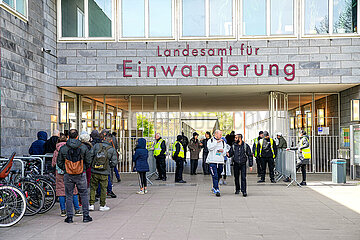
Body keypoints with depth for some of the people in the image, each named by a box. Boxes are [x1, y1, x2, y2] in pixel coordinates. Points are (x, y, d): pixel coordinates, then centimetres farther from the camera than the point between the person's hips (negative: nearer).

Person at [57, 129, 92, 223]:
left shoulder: (63, 148, -6)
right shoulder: (83, 147, -6)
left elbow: (59, 162, 1)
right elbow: (88, 161, 2)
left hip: (68, 176, 0)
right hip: (81, 175, 0)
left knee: (69, 196, 10)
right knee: (84, 195, 10)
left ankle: (69, 217, 12)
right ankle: (86, 216, 12)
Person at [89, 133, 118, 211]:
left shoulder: (97, 145, -2)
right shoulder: (112, 149, -4)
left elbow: (90, 156, -2)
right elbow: (114, 162, -4)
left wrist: (92, 164, 12)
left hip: (94, 171, 1)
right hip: (104, 173, -1)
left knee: (93, 187, 11)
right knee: (103, 188, 9)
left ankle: (91, 205, 12)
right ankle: (102, 206, 15)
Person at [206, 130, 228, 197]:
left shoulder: (223, 142, 14)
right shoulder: (210, 141, 5)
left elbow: (225, 152, 12)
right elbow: (210, 147, -15)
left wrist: (222, 151, -10)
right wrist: (217, 142, -18)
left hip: (220, 161, 4)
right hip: (212, 161, -4)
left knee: (218, 176, 11)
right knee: (215, 176, -11)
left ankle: (214, 188, 30)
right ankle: (217, 190, -12)